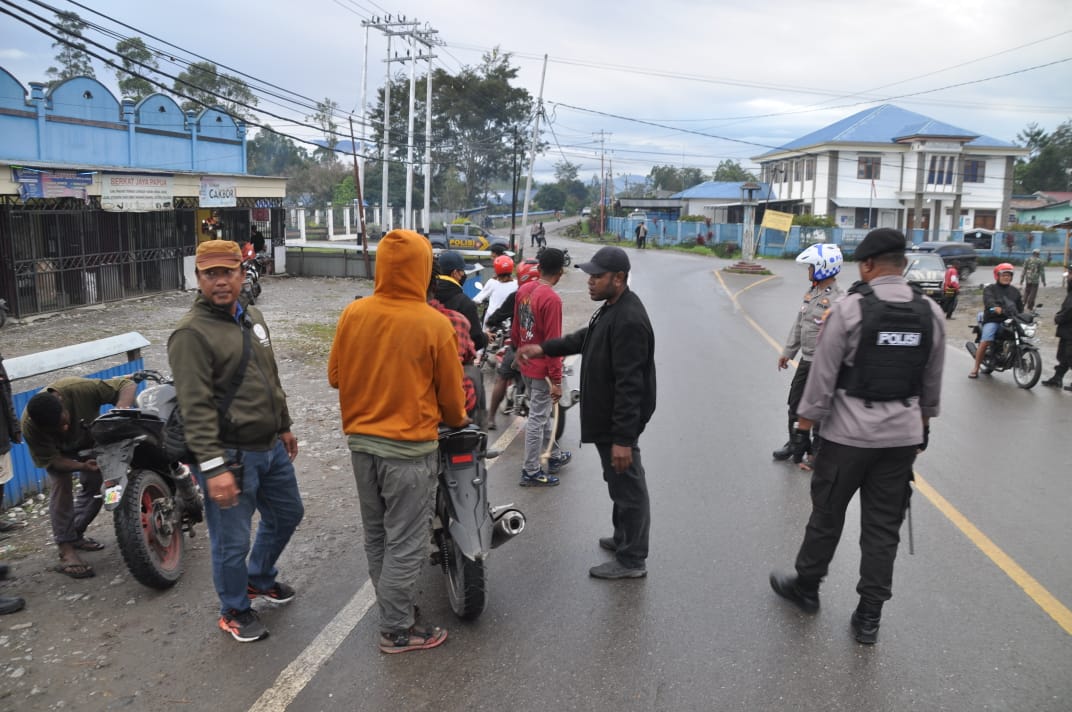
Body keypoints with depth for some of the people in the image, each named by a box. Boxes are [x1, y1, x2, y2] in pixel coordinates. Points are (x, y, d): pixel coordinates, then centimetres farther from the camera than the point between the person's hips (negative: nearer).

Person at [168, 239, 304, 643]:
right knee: (232, 541, 5)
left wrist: (284, 426, 23)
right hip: (229, 455, -8)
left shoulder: (253, 318, 10)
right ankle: (235, 611, 28)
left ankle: (259, 580, 46)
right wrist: (213, 467, -26)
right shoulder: (192, 333, -16)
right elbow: (196, 408, -22)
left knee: (287, 514, 23)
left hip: (270, 447, 9)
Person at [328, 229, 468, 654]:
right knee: (406, 542, 7)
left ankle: (394, 606, 37)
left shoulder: (353, 314, -5)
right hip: (409, 446, -5)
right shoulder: (435, 325, -16)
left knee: (376, 535, 20)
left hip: (361, 440, 6)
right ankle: (397, 631, 18)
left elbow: (335, 375, 5)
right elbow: (450, 392, -6)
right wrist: (456, 420, 15)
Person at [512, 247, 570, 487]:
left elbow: (515, 330, 11)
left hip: (526, 365, 8)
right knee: (537, 418, 2)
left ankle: (554, 456, 38)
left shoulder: (523, 290, 2)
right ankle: (531, 472, 11)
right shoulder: (552, 299, -22)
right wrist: (556, 381, -17)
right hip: (542, 369, -8)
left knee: (542, 413, 22)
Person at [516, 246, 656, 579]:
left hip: (619, 420, -11)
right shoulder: (612, 308, 8)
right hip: (606, 416, 11)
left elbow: (630, 386, -29)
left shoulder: (628, 321, -26)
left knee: (628, 487, 3)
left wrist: (623, 437, -29)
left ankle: (631, 560, 16)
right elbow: (586, 338, 25)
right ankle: (623, 538, 41)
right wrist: (544, 348, 18)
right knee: (621, 484, 24)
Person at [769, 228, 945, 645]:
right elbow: (932, 382, 12)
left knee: (826, 515, 12)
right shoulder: (931, 313, 2)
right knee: (883, 527, 11)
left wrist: (804, 424, -4)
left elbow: (822, 375, -12)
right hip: (903, 436, 5)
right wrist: (924, 423, 25)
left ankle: (806, 588, 31)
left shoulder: (849, 308, -14)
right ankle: (869, 617, 18)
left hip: (849, 434, -4)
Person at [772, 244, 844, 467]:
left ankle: (818, 452, 21)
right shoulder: (811, 293, 7)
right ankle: (794, 443, 35)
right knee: (795, 403, 17)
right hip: (806, 360, 8)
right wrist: (788, 352, 17)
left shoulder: (837, 299, -21)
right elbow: (798, 324, 15)